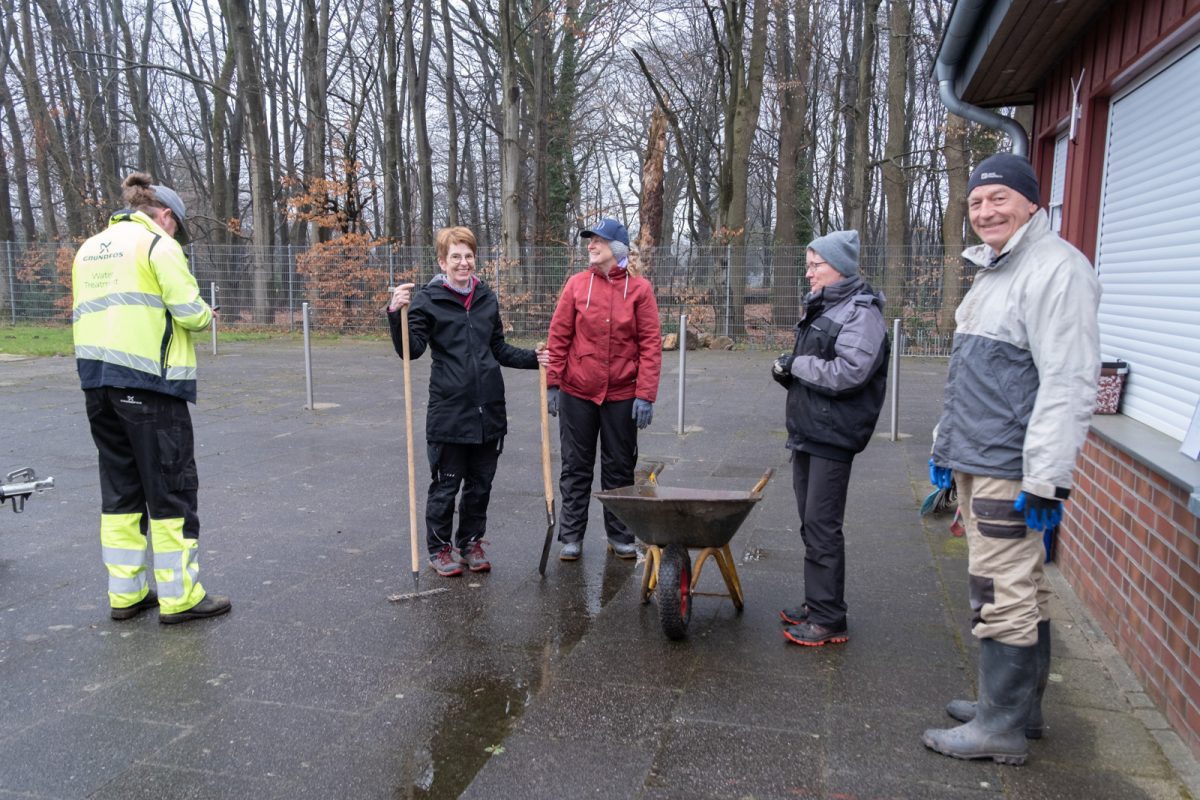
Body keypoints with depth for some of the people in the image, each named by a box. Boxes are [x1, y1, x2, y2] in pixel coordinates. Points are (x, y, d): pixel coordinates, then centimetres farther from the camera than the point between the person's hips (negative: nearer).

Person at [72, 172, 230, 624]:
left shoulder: (88, 249, 18)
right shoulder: (157, 244, -5)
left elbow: (82, 315, 18)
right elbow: (189, 310, -12)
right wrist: (207, 315, 8)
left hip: (97, 382, 8)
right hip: (149, 383, -7)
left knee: (120, 490, 14)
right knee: (172, 489, 0)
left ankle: (125, 593, 20)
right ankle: (179, 596, 5)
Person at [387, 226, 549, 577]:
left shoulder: (487, 298, 10)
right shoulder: (428, 299, -5)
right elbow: (411, 349, -14)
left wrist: (533, 358, 7)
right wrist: (396, 313, -28)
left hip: (489, 409, 5)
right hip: (448, 411, -4)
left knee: (480, 485, 14)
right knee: (445, 485, 7)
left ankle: (470, 542, 31)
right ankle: (439, 548, 24)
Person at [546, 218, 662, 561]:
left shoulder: (640, 288, -3)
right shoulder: (576, 284, -1)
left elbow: (651, 344, -5)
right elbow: (559, 337, 0)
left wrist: (645, 394, -10)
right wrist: (553, 383, -4)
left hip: (622, 395, 0)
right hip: (577, 393, 1)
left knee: (620, 468, 10)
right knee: (576, 467, 9)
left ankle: (620, 536, 24)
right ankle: (571, 535, 21)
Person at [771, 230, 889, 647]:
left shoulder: (860, 312, -12)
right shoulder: (820, 306, 17)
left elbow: (849, 373, -23)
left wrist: (797, 365, -12)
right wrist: (788, 368, 1)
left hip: (832, 436, -9)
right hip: (806, 431, 9)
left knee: (822, 527, -5)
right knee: (810, 523, 15)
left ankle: (829, 620, 5)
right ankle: (816, 603, 27)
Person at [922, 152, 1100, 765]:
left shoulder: (1055, 269, -13)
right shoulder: (992, 272, 19)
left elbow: (1068, 382, -20)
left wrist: (1047, 478, -23)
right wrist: (946, 445, 24)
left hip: (1009, 470, -10)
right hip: (975, 464, 10)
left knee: (1005, 598, -3)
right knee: (1020, 593, 18)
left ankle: (1002, 727, 9)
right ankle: (1019, 707, 30)